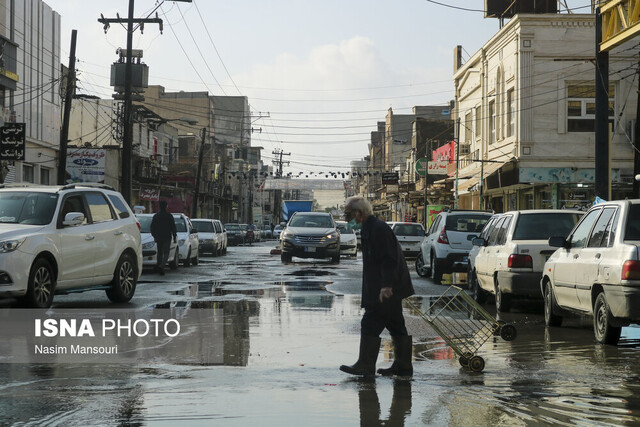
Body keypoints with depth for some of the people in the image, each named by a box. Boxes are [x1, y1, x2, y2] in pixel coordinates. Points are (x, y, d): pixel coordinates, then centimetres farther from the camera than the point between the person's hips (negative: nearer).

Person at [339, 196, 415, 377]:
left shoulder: (379, 228, -15)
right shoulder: (370, 229, 18)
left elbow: (389, 259, -22)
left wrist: (386, 286, -26)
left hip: (385, 291, -11)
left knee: (370, 325, -8)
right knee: (397, 328, 12)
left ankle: (365, 366, -5)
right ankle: (403, 366, 16)